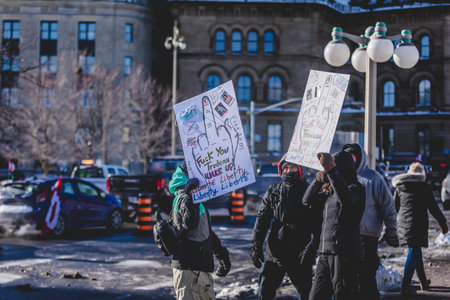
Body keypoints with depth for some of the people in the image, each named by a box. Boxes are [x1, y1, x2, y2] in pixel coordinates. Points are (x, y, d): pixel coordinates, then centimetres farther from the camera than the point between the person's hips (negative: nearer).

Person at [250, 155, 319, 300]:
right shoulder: (273, 191, 9)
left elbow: (317, 224, -7)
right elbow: (262, 218, 8)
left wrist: (311, 248, -18)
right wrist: (256, 245, -1)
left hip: (300, 256, -3)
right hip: (275, 253, 3)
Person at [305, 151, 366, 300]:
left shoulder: (355, 189, -7)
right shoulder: (330, 192, 18)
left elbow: (346, 199, -31)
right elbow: (307, 201, 17)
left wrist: (331, 171, -43)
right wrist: (318, 180, 0)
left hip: (344, 253, -8)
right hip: (326, 253, 8)